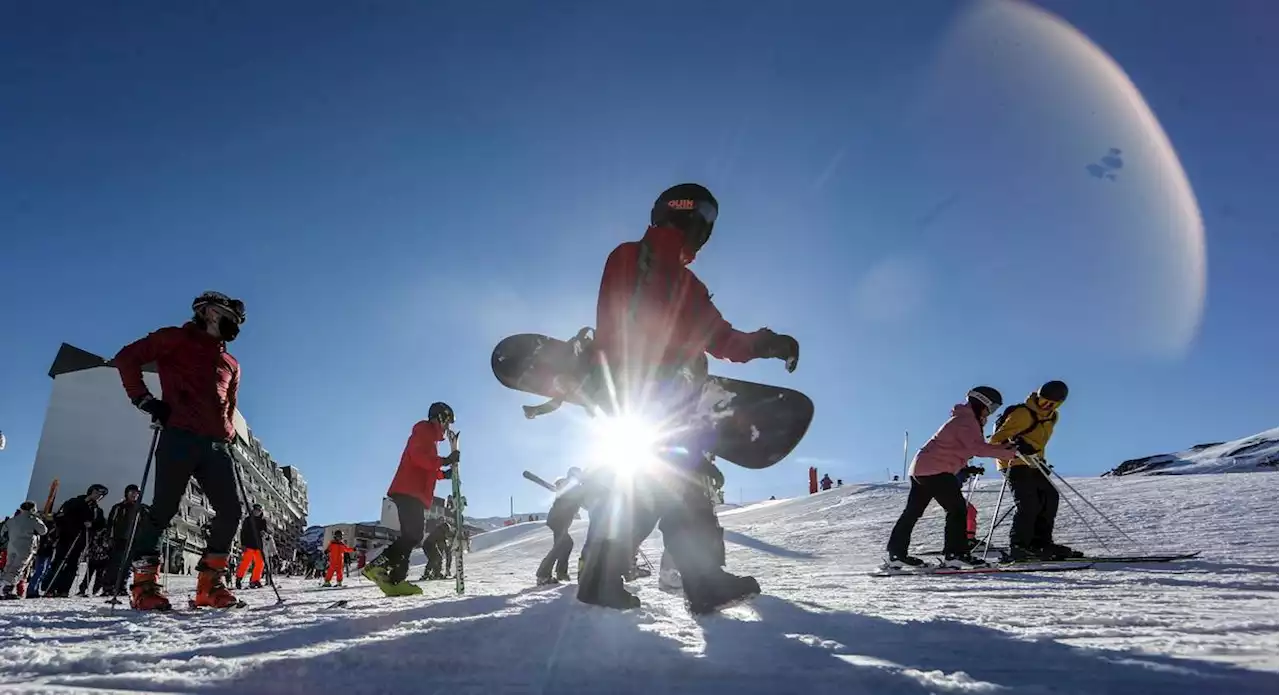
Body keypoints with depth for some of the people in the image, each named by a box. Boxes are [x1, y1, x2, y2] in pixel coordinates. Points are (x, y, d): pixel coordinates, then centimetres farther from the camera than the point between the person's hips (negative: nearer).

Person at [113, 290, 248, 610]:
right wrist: (145, 400, -6)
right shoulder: (176, 339, 9)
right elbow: (127, 358, 3)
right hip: (180, 438, -6)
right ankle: (144, 583, 1)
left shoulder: (231, 364, 26)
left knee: (231, 511, -4)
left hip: (216, 445, 6)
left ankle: (210, 583, 2)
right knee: (164, 508, -8)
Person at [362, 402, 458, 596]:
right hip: (409, 493, -10)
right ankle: (376, 566, -21)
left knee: (412, 537, 2)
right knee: (412, 536, -18)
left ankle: (395, 580, -4)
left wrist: (443, 473, 19)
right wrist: (444, 461, -19)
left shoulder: (429, 437, 30)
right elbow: (418, 456, -17)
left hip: (415, 494, 10)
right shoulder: (424, 430, 1)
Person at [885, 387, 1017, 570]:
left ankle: (896, 554, 15)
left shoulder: (962, 420, 22)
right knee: (957, 508, -8)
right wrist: (1008, 452, -23)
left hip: (919, 468, 11)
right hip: (936, 471, -11)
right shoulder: (966, 421, -10)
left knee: (913, 511, 11)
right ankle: (955, 554, -10)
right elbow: (978, 448, -24)